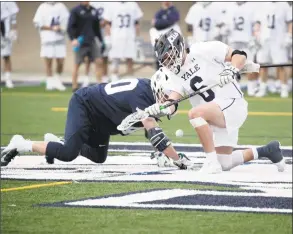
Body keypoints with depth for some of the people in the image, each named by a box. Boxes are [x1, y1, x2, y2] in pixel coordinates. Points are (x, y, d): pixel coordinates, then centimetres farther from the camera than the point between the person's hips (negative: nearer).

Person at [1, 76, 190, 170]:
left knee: (98, 157, 12)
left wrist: (161, 153, -6)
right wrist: (178, 159, -35)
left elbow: (151, 131, 6)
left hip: (98, 119, 10)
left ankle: (55, 143, 25)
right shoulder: (141, 95, -32)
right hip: (84, 105, -10)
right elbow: (154, 133, -37)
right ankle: (21, 145, -7)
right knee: (68, 154, -24)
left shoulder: (149, 91, -3)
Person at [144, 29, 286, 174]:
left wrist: (232, 70, -30)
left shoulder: (202, 50, -12)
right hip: (213, 119, 9)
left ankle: (212, 162, -26)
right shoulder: (174, 74, 8)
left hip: (232, 103, -9)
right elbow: (174, 98, -5)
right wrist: (161, 108, -26)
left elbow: (240, 55, -11)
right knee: (224, 164, 8)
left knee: (195, 113, -33)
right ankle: (267, 151, 29)